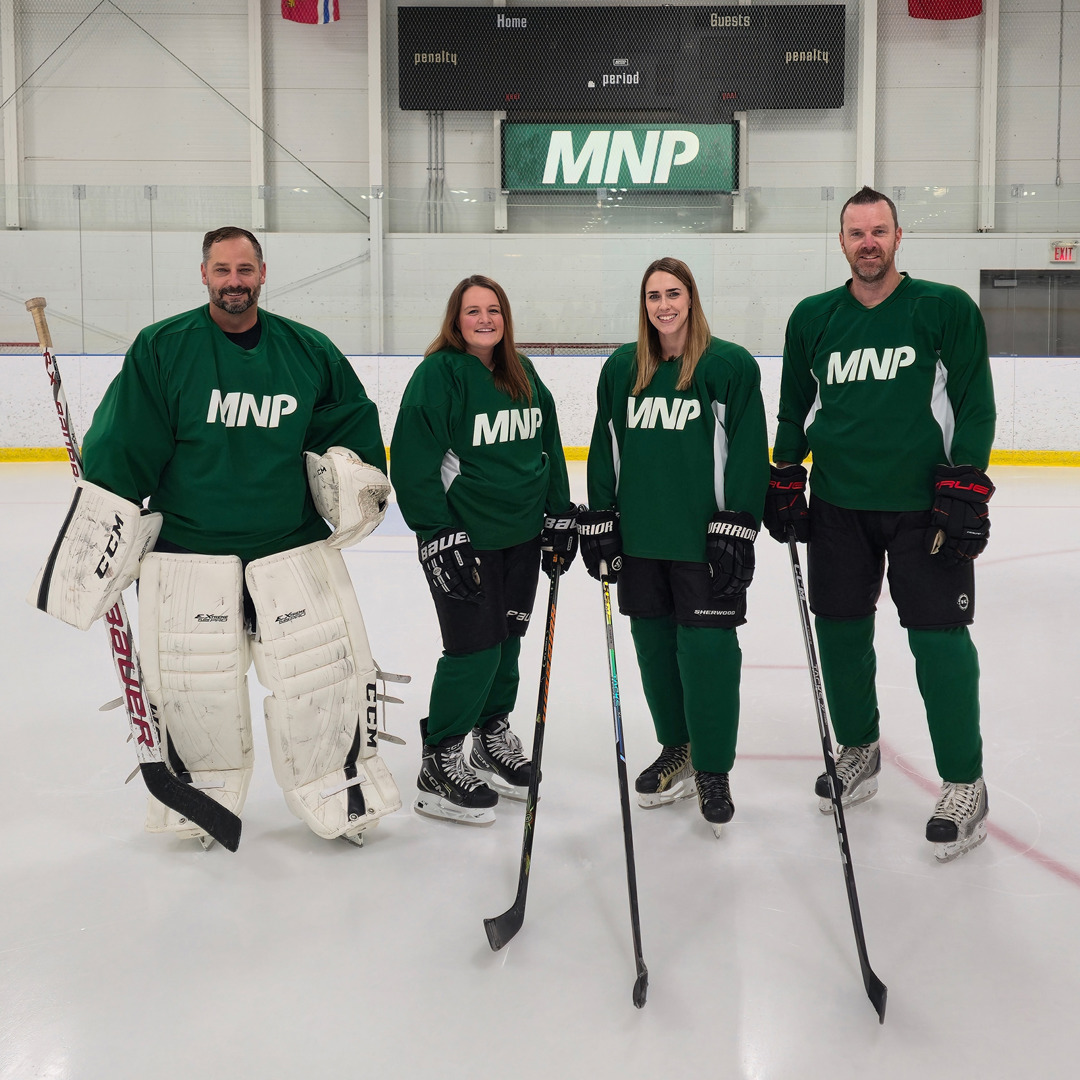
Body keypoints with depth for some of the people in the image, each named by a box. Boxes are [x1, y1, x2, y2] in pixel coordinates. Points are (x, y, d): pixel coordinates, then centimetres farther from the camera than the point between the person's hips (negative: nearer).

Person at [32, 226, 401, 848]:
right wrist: (99, 541, -6)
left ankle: (343, 791, 22)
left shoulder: (310, 351, 4)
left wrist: (349, 469, -4)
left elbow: (351, 420, 15)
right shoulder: (162, 349, -2)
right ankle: (202, 797, 27)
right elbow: (121, 452, -3)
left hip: (296, 546, 2)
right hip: (190, 551, -1)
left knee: (328, 671, 1)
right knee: (194, 688, 2)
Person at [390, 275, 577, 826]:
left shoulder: (523, 375, 10)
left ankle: (493, 739, 32)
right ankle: (440, 765, 9)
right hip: (463, 537, -6)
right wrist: (439, 537, -18)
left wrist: (560, 517, 13)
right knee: (473, 649, -6)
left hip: (522, 534, 7)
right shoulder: (438, 374, -10)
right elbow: (413, 464, -14)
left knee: (507, 640, 14)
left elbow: (549, 449, 18)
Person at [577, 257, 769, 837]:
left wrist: (736, 528, -12)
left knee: (707, 646, -3)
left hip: (703, 537, -4)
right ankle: (676, 750, 30)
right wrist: (598, 523, 7)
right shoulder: (621, 368, 8)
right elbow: (605, 450, 12)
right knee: (653, 641, 12)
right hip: (640, 535, 5)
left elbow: (747, 454, -7)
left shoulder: (730, 365, -4)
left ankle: (713, 768, 13)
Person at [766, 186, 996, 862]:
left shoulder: (947, 309, -2)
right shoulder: (813, 319, 8)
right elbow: (795, 408, 16)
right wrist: (785, 484, 11)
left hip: (924, 507, -3)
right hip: (838, 507, 4)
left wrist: (965, 491, -11)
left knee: (939, 640, -4)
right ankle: (859, 752, 32)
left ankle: (965, 785, 11)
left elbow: (975, 405, -4)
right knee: (841, 632, 10)